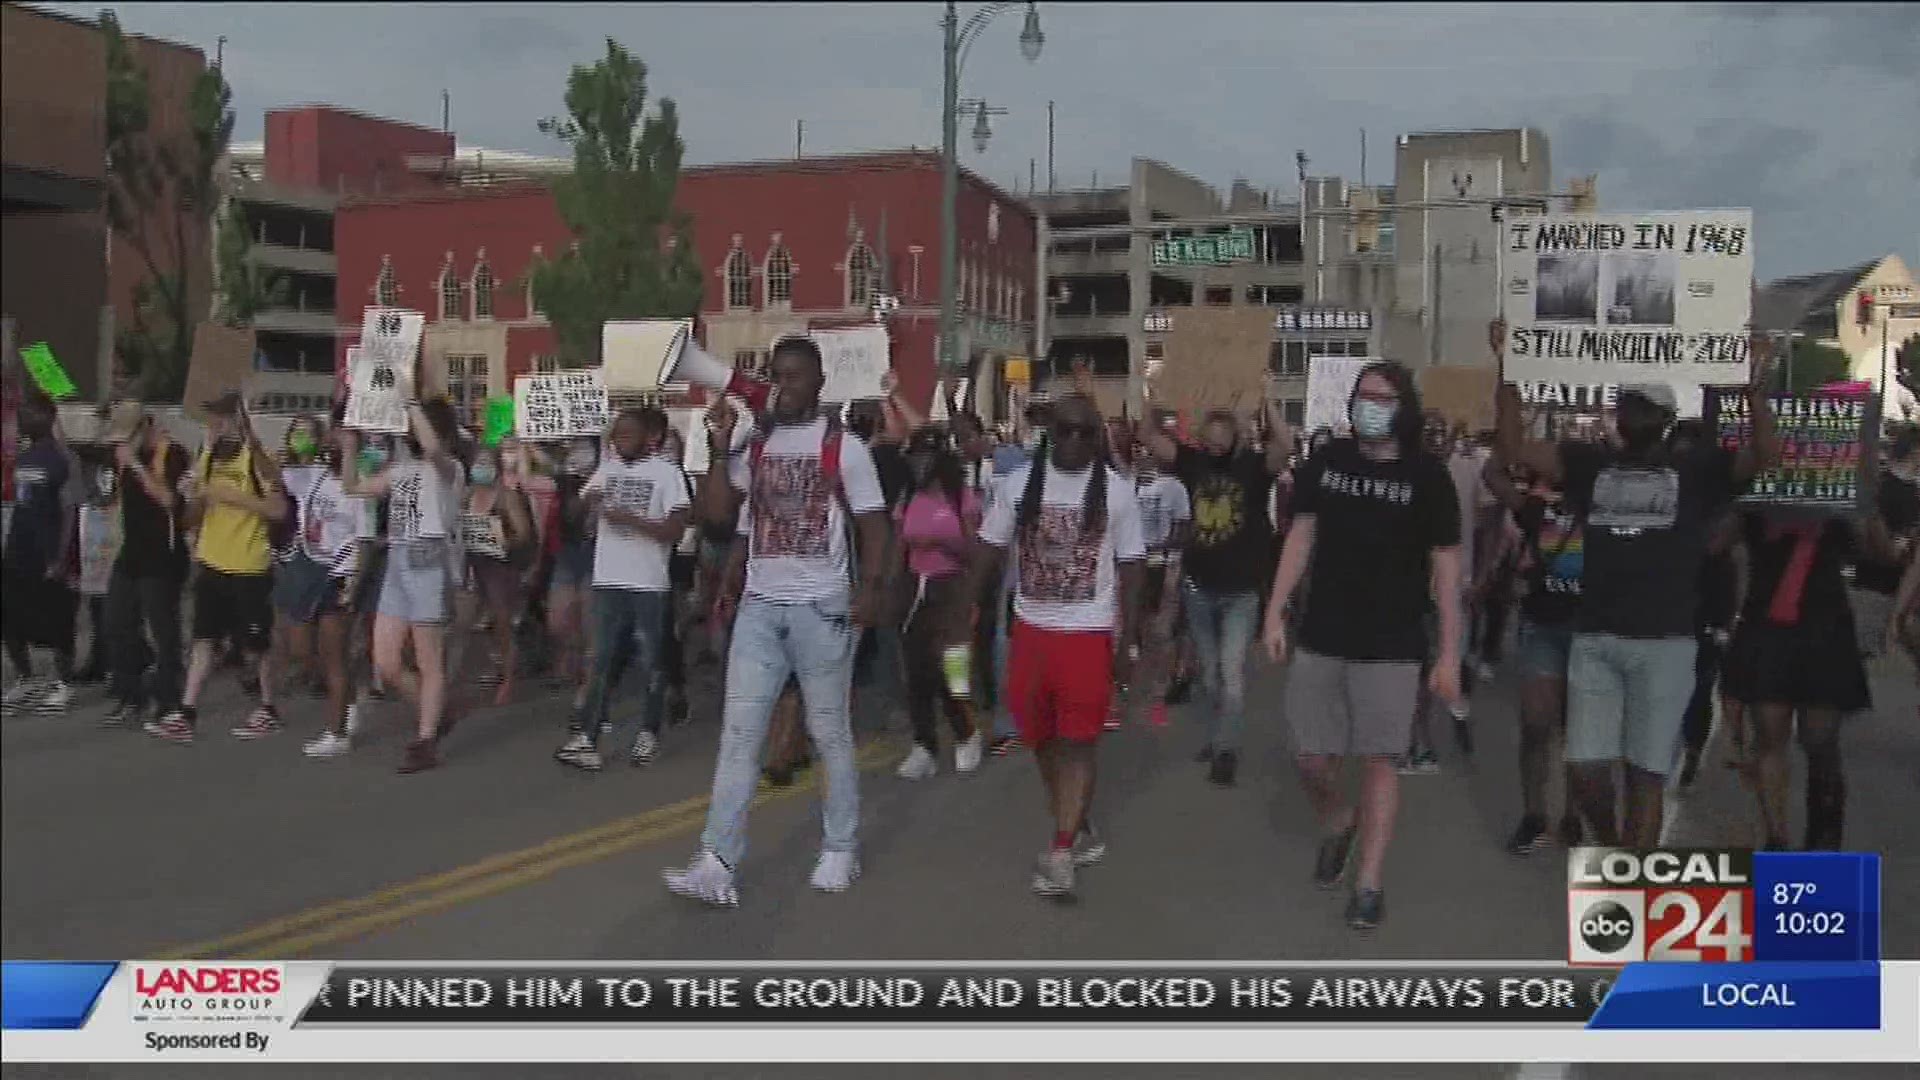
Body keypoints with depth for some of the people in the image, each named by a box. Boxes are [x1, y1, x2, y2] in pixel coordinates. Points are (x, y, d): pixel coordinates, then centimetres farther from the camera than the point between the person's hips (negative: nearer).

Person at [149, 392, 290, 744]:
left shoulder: (257, 457, -9)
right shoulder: (208, 457, 12)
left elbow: (279, 509, -16)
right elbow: (195, 514, 17)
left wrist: (233, 496, -19)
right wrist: (196, 498, -5)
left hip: (249, 566, -6)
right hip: (212, 562, 6)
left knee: (256, 642, 5)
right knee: (204, 639, 3)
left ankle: (268, 710, 19)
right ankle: (186, 714, 2)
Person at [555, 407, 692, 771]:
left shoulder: (666, 472, -4)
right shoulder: (608, 468, 11)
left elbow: (674, 529, -11)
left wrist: (629, 519, -17)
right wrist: (589, 503, -7)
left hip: (649, 584, -4)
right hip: (608, 581, 4)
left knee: (650, 663, 6)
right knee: (601, 662, 2)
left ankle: (648, 734, 17)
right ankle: (586, 737, 1)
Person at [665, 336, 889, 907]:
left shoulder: (843, 446, -3)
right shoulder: (754, 444, 10)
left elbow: (873, 525, -5)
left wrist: (869, 589, -15)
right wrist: (720, 444, -1)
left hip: (821, 608, -4)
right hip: (759, 607, 4)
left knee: (830, 732, 6)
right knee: (739, 731, -2)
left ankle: (841, 849, 19)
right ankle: (718, 864, -4)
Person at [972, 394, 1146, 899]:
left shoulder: (1116, 491, -3)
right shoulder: (1020, 484, 1)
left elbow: (1130, 569, 1)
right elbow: (989, 551, 6)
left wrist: (1127, 641, -1)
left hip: (1090, 634, -3)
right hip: (1030, 630, 3)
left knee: (1078, 743, -7)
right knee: (1043, 740, 12)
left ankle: (1060, 852, -2)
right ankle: (1077, 829, 31)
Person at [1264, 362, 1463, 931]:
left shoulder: (1427, 475, -6)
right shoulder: (1326, 462, 2)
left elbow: (1446, 567, -3)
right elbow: (1301, 537, 8)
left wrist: (1449, 652, -6)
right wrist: (1275, 613, 2)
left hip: (1391, 646, -3)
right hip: (1321, 638, 3)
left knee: (1378, 760, 1)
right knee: (1310, 757, 7)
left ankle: (1369, 883, 11)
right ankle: (1336, 823, 38)